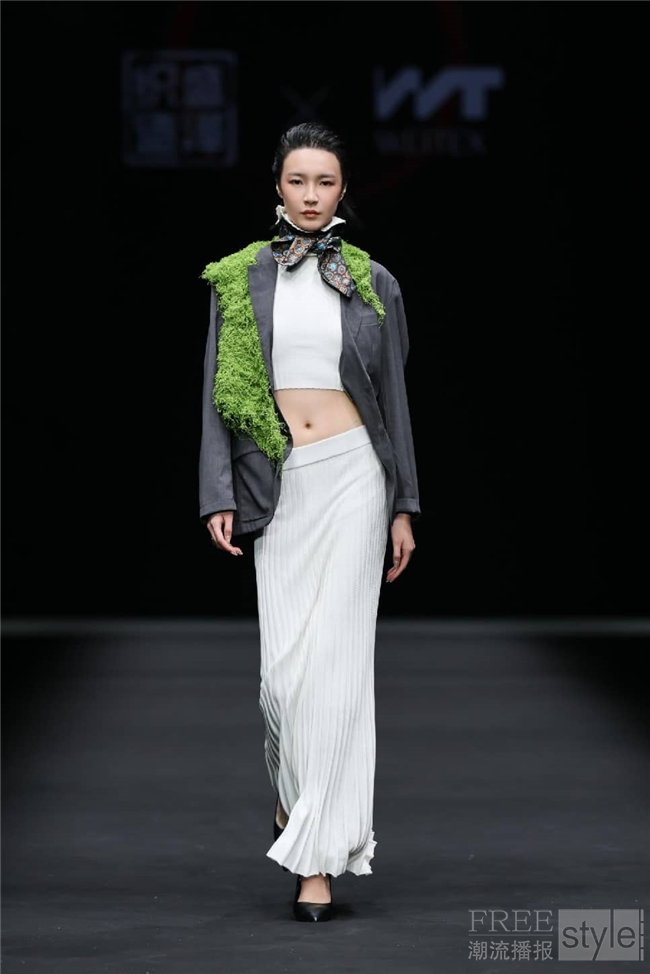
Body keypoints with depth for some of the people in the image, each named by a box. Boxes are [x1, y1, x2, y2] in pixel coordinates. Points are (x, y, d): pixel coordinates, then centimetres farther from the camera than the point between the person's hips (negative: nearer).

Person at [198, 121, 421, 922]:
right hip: (277, 484, 1)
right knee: (283, 663, -1)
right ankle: (292, 785, 31)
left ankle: (320, 854, -6)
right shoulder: (239, 278, 6)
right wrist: (217, 495, -4)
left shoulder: (372, 283, 5)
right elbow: (218, 391, 4)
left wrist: (403, 506, 4)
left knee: (335, 657, -7)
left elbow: (393, 396, 7)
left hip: (352, 474, -1)